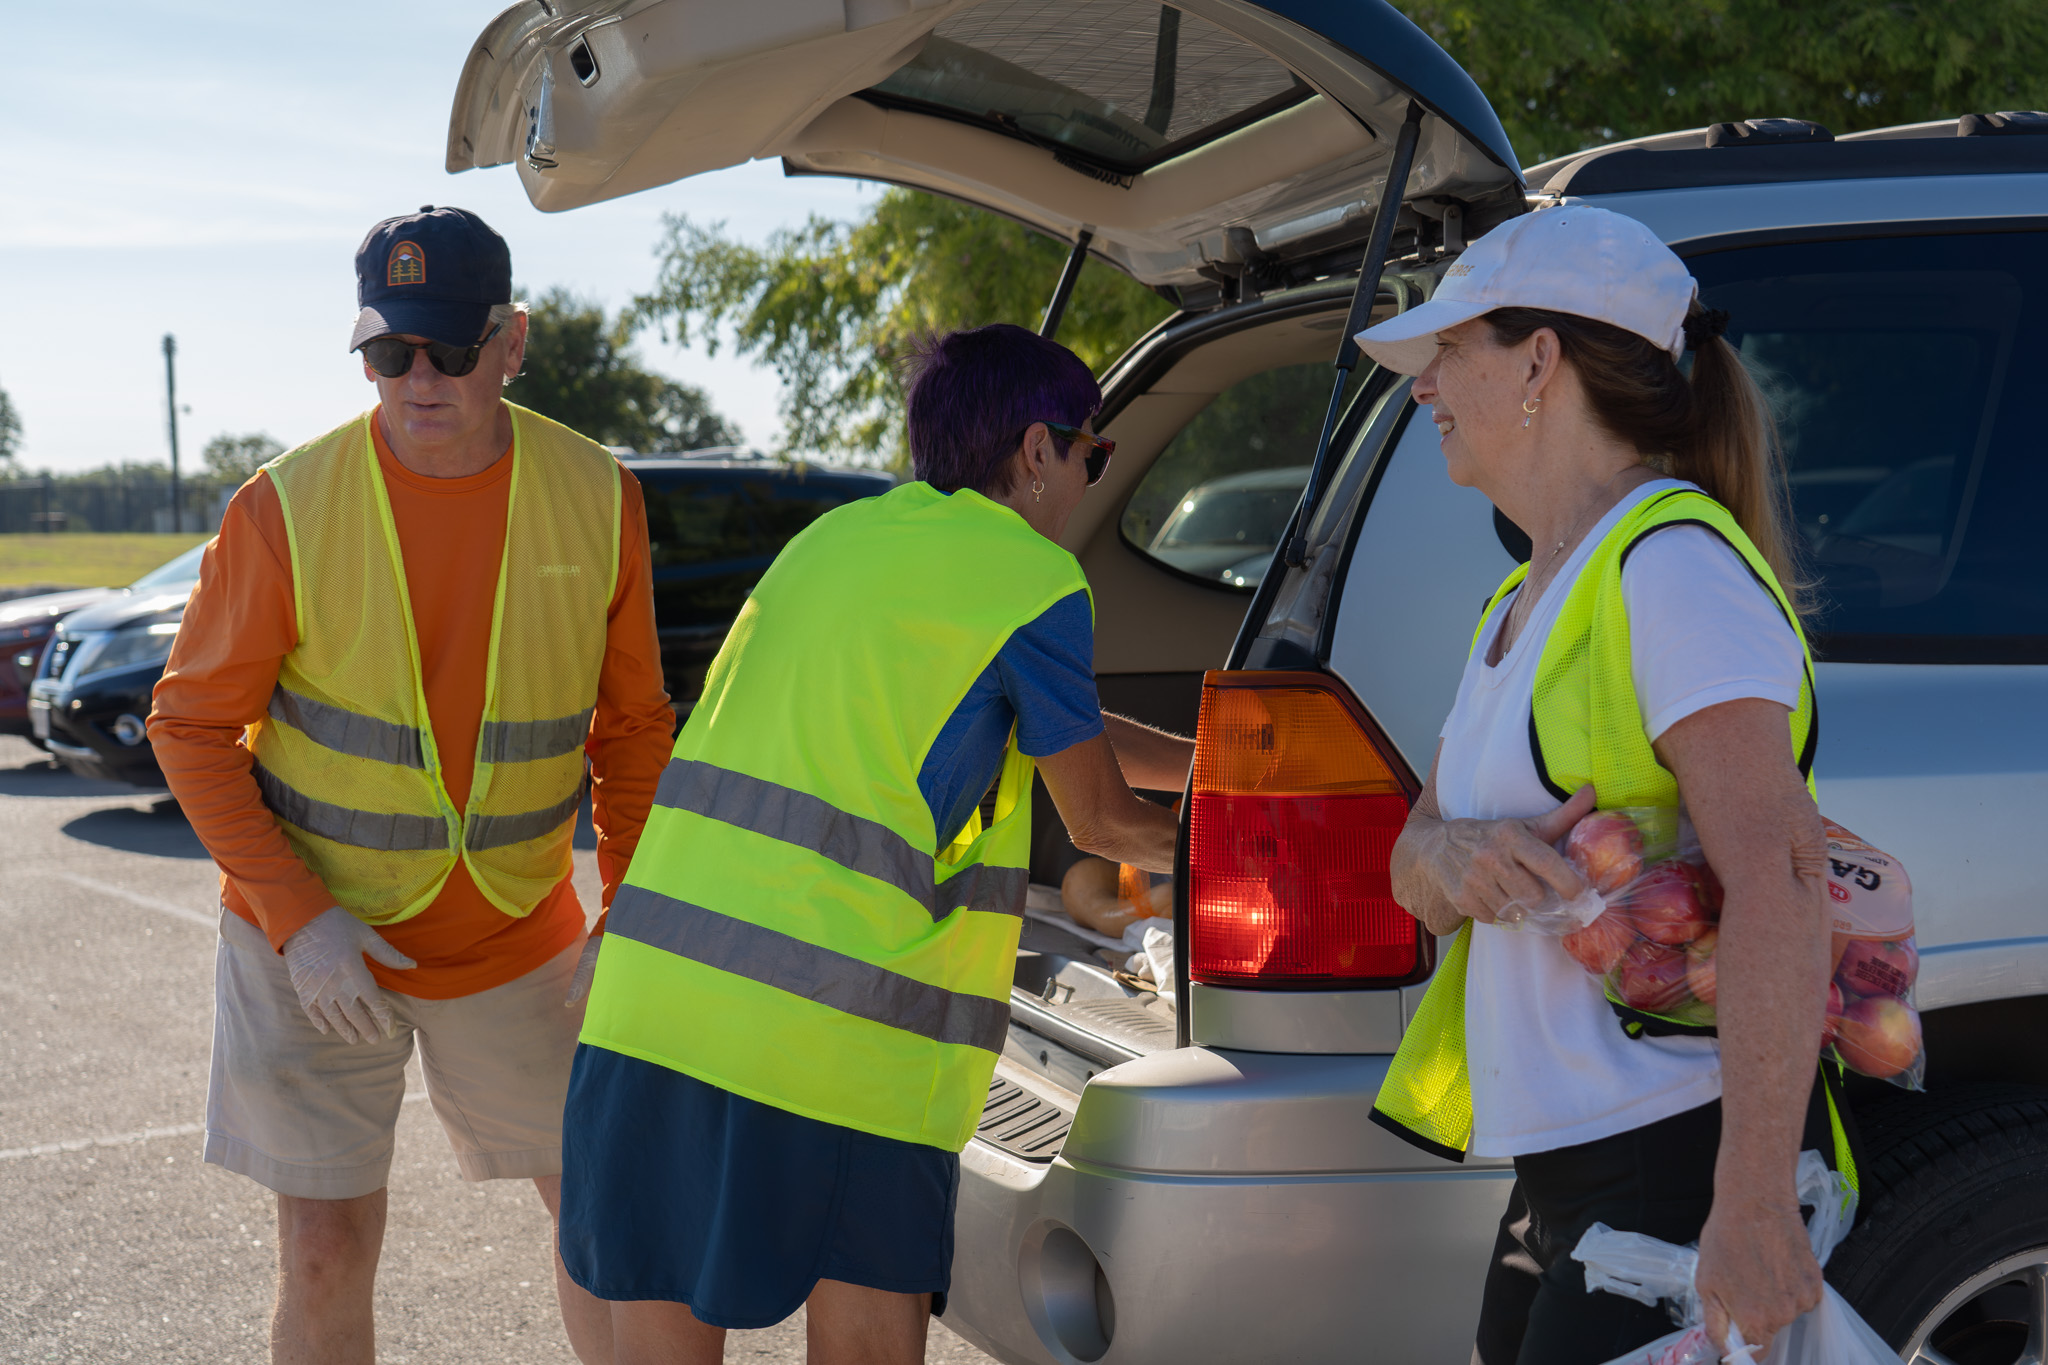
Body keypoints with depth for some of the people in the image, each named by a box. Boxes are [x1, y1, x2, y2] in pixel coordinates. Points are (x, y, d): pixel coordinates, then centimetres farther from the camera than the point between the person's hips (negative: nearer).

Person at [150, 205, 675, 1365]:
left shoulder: (599, 499, -9)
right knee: (326, 1253, 3)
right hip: (313, 941, -2)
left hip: (517, 943, 2)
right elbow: (194, 727, -8)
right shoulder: (287, 508, -16)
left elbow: (633, 725, 3)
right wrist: (297, 919, -17)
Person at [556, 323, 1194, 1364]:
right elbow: (1101, 820, 11)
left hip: (655, 990, 7)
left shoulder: (834, 536, 22)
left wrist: (1217, 764, 37)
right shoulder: (1034, 582, -1)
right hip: (834, 1038, -7)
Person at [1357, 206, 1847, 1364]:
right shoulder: (1529, 599, 16)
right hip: (1563, 1173, 9)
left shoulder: (1672, 566, -14)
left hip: (1680, 1165, -9)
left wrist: (1753, 1206, -30)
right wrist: (1456, 857, -12)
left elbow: (1776, 875, -24)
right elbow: (1412, 864, 13)